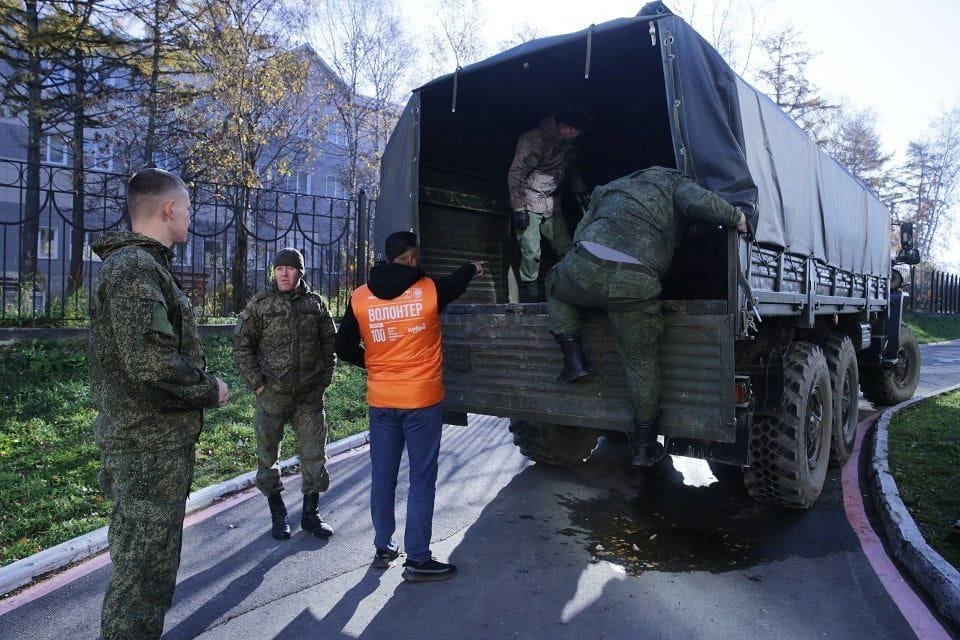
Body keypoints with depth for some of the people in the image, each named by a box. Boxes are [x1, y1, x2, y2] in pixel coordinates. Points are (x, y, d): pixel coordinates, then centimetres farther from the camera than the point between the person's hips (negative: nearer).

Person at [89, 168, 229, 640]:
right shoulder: (135, 267, -18)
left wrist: (199, 386, 11)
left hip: (146, 441, 10)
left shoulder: (137, 263, 15)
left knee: (141, 560, 23)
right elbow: (151, 363, -28)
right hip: (150, 445, -10)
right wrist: (210, 390, -13)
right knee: (146, 567, 0)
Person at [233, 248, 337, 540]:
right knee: (268, 456, 9)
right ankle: (277, 513, 26)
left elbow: (330, 343, 11)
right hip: (272, 395, -1)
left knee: (315, 454, 6)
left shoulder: (315, 303, 5)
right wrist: (256, 383, -6)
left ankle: (310, 512, 23)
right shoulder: (260, 304, -1)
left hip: (310, 395, 2)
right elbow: (242, 345, 0)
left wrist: (324, 379, 4)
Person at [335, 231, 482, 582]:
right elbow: (456, 282, 15)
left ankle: (383, 549, 29)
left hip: (381, 401, 4)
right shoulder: (429, 290, -8)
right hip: (422, 401, -3)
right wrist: (474, 268, 36)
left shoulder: (360, 297, -2)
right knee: (421, 481, 5)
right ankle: (417, 560, 12)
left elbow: (345, 348, 4)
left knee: (382, 477, 15)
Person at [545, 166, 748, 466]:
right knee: (641, 360, 14)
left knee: (556, 284, 37)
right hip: (634, 285, -2)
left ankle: (574, 358, 23)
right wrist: (738, 218, 13)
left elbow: (579, 235, 32)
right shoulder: (673, 181, 22)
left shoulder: (607, 190, 35)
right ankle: (645, 444, 25)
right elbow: (700, 202, -1)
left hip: (585, 268, 2)